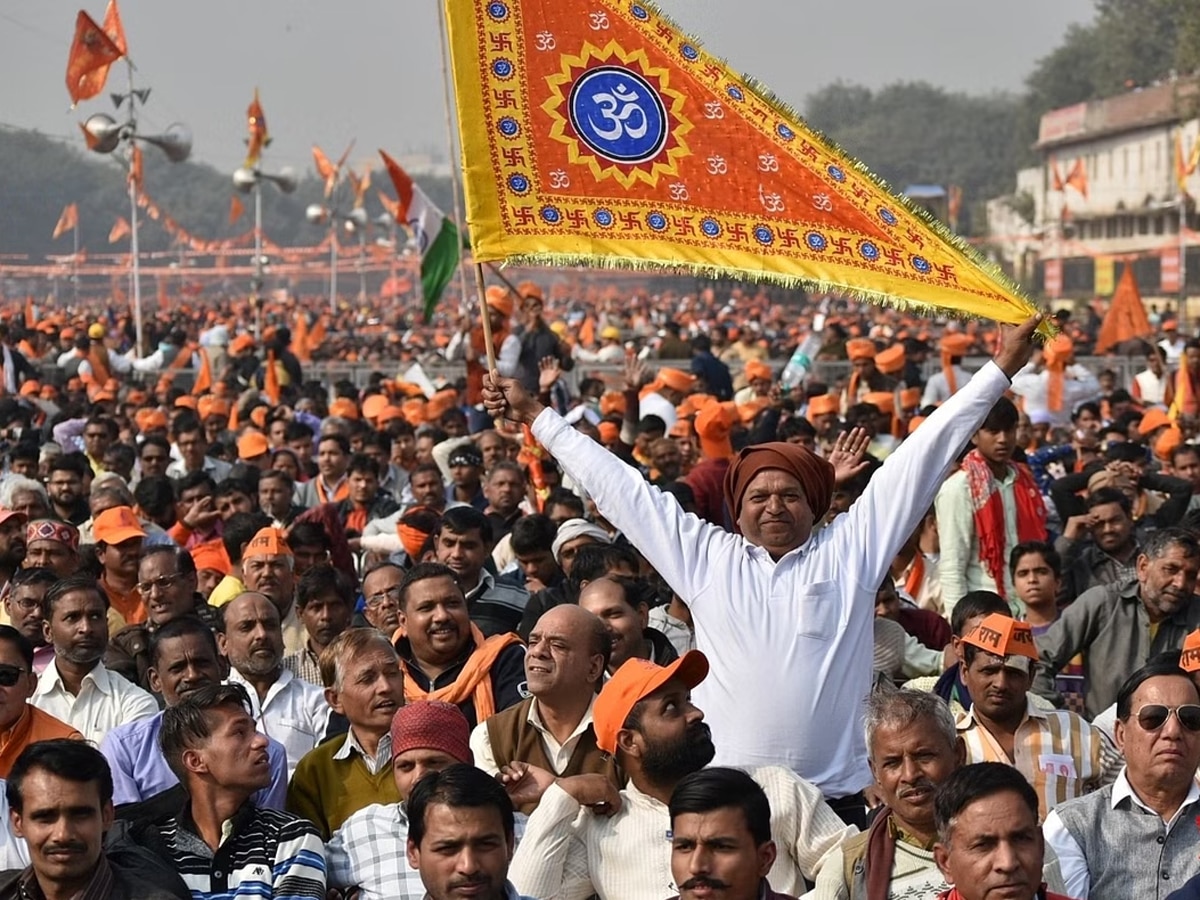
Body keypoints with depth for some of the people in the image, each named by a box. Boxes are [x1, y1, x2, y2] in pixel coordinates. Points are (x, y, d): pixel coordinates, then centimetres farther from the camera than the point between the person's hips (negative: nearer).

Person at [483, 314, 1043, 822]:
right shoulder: (705, 557, 10)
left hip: (833, 799, 0)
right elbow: (618, 487, 15)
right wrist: (536, 417, 19)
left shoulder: (850, 550, 7)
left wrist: (1000, 369, 9)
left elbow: (921, 457, 7)